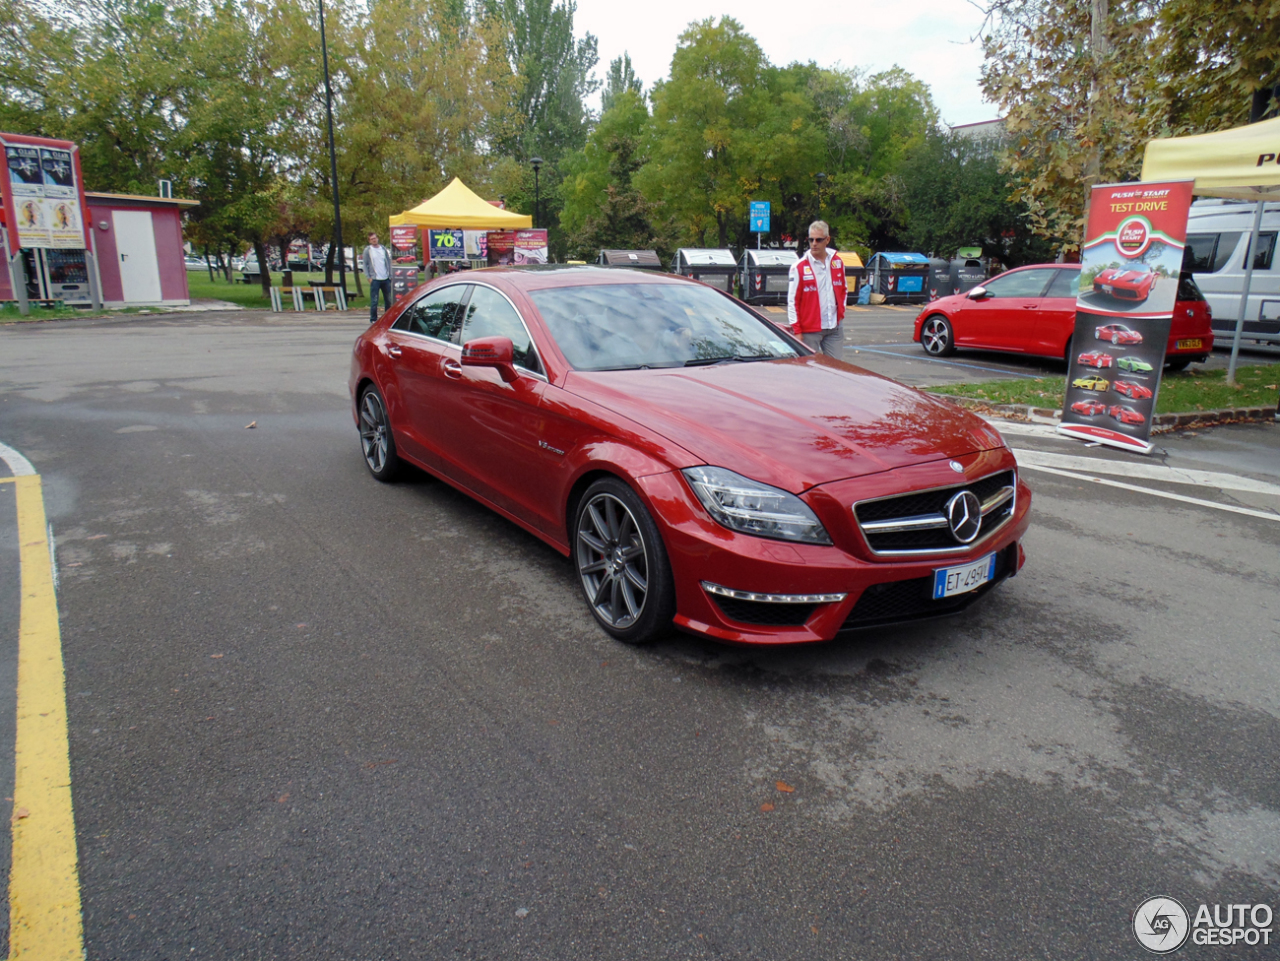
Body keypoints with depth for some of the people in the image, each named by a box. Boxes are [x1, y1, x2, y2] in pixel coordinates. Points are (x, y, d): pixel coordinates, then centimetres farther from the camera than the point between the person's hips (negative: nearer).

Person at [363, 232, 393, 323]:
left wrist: (390, 275, 5)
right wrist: (369, 277, -8)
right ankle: (373, 319, 3)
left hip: (386, 279, 3)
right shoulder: (367, 250, 1)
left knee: (388, 300, 9)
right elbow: (365, 265, 1)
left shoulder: (383, 249, 10)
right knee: (374, 301, -4)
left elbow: (389, 262, 13)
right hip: (375, 279, -3)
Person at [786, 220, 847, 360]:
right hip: (809, 329, -4)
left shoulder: (837, 262, 8)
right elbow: (792, 301, -9)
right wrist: (797, 330, -12)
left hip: (835, 328, 5)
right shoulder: (799, 267, -7)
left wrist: (841, 310, 10)